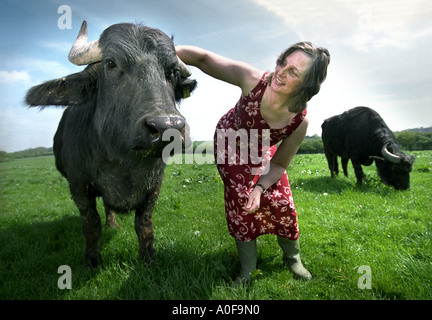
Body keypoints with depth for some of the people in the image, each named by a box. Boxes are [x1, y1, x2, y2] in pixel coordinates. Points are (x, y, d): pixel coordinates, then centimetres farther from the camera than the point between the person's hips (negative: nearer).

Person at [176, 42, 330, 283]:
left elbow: (279, 164, -17)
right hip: (230, 143, 0)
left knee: (280, 201, -2)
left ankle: (293, 258, 29)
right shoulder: (253, 80, -36)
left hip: (262, 152, 1)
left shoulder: (299, 122, -31)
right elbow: (203, 58, -36)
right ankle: (247, 270, 13)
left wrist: (260, 187, -33)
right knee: (239, 199, -7)